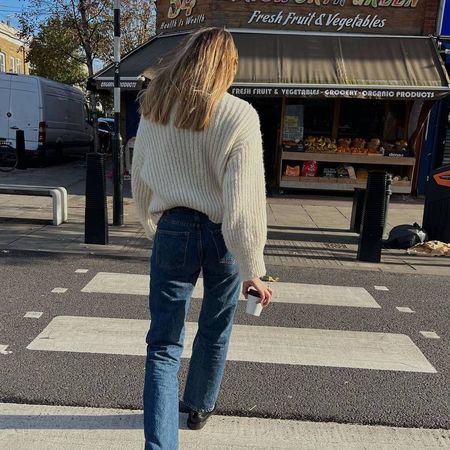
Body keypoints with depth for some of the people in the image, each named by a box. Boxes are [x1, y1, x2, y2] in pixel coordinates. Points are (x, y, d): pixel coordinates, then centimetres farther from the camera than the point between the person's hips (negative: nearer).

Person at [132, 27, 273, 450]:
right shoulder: (239, 115, -12)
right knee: (214, 333, 21)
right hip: (221, 236, -1)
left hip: (173, 229, 2)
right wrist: (252, 266, -12)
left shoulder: (153, 109, 2)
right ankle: (199, 407, 44)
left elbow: (140, 179, 11)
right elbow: (244, 199, -17)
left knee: (164, 343, 8)